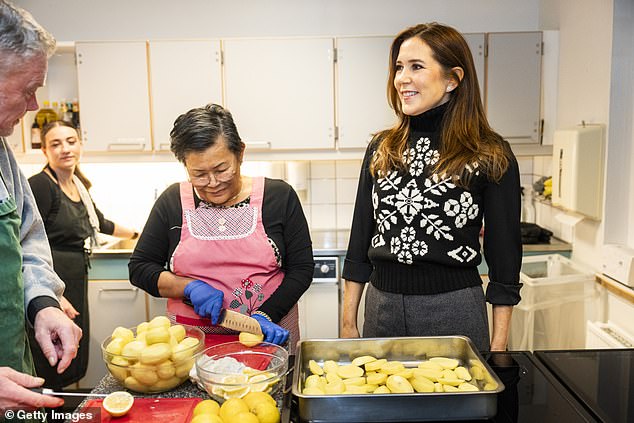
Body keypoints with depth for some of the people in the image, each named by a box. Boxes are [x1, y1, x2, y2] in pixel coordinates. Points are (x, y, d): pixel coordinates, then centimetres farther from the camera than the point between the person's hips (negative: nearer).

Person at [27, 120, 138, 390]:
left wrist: (134, 234, 44)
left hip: (75, 284, 8)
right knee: (49, 374, -6)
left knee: (73, 367, 12)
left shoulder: (78, 185, 13)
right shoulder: (40, 185, -12)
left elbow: (100, 223, 31)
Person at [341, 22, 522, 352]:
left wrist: (497, 347, -4)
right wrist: (348, 322, 5)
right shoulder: (381, 148, 4)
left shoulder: (490, 156, -6)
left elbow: (504, 257, -3)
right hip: (381, 303, 4)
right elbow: (360, 242, 7)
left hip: (454, 309, -3)